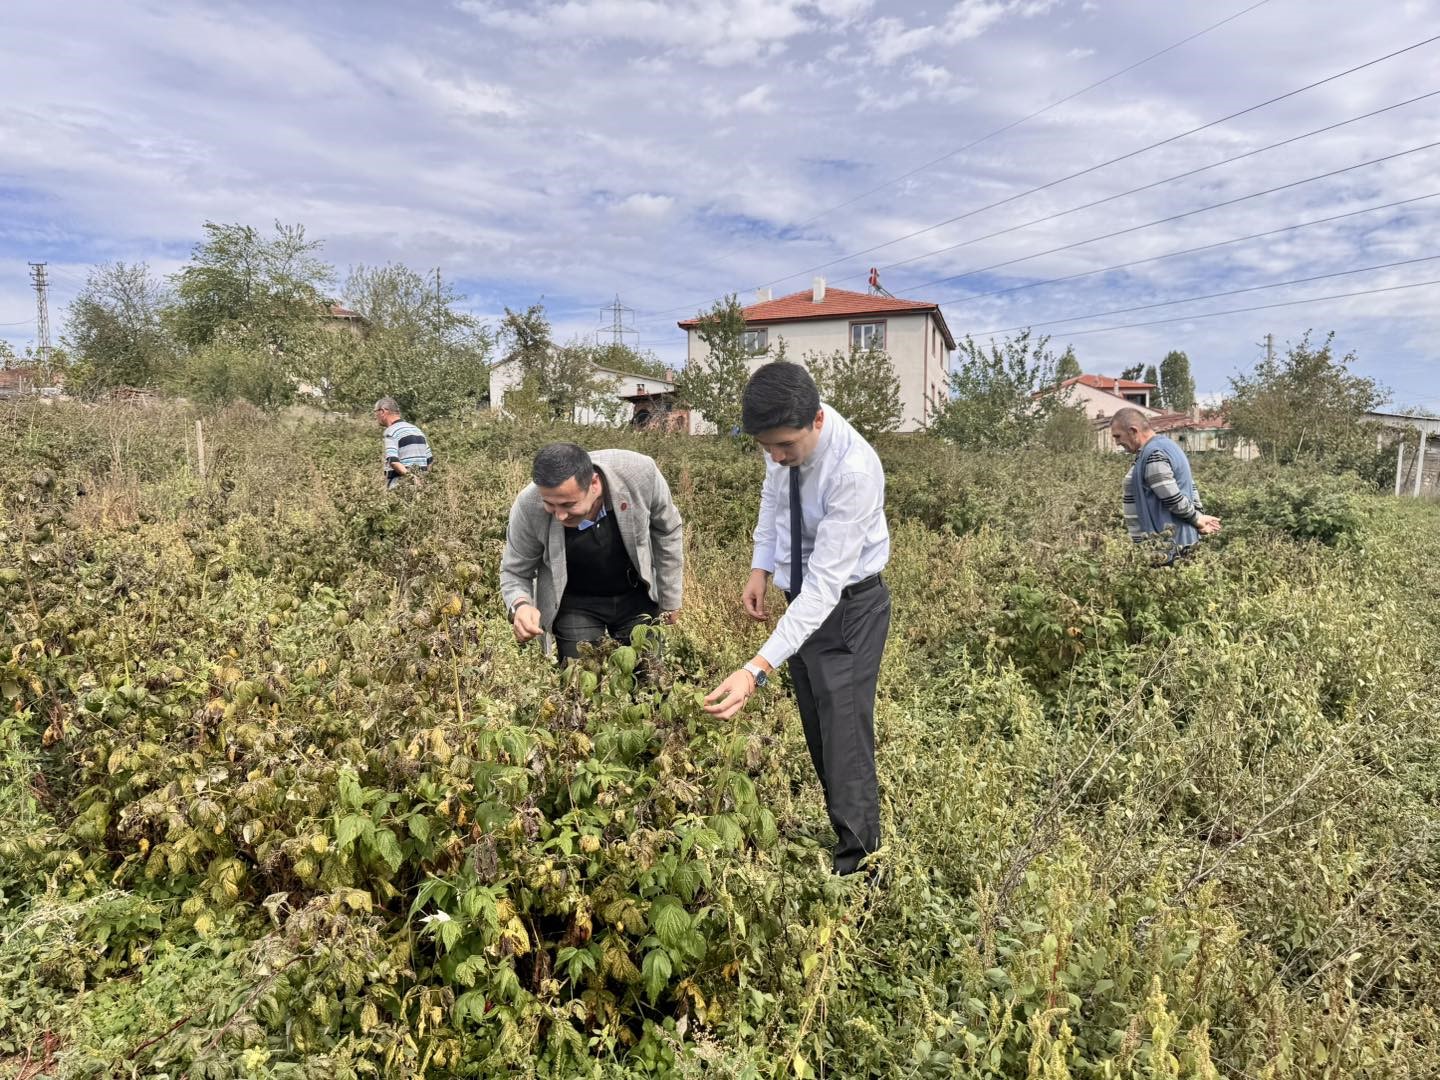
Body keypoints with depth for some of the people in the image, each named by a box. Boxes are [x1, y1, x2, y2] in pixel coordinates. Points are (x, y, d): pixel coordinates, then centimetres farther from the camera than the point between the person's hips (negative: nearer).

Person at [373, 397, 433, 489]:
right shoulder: (417, 429, 17)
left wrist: (409, 475, -24)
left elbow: (393, 461, -23)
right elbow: (430, 459, 18)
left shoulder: (391, 431, -8)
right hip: (419, 483, 8)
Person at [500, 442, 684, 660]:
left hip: (637, 597, 1)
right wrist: (519, 605, -33)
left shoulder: (640, 473, -29)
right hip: (574, 603, -1)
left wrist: (670, 601, -1)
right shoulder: (529, 506, -28)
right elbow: (515, 571, -10)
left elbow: (668, 532, -9)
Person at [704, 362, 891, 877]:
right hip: (800, 600, 7)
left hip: (848, 605, -7)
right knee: (817, 735, 17)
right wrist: (761, 567, 4)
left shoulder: (854, 469, -33)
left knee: (845, 743, -6)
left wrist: (757, 670, -43)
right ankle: (843, 831, 34)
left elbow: (826, 584, -37)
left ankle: (856, 865, 9)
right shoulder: (784, 437, -13)